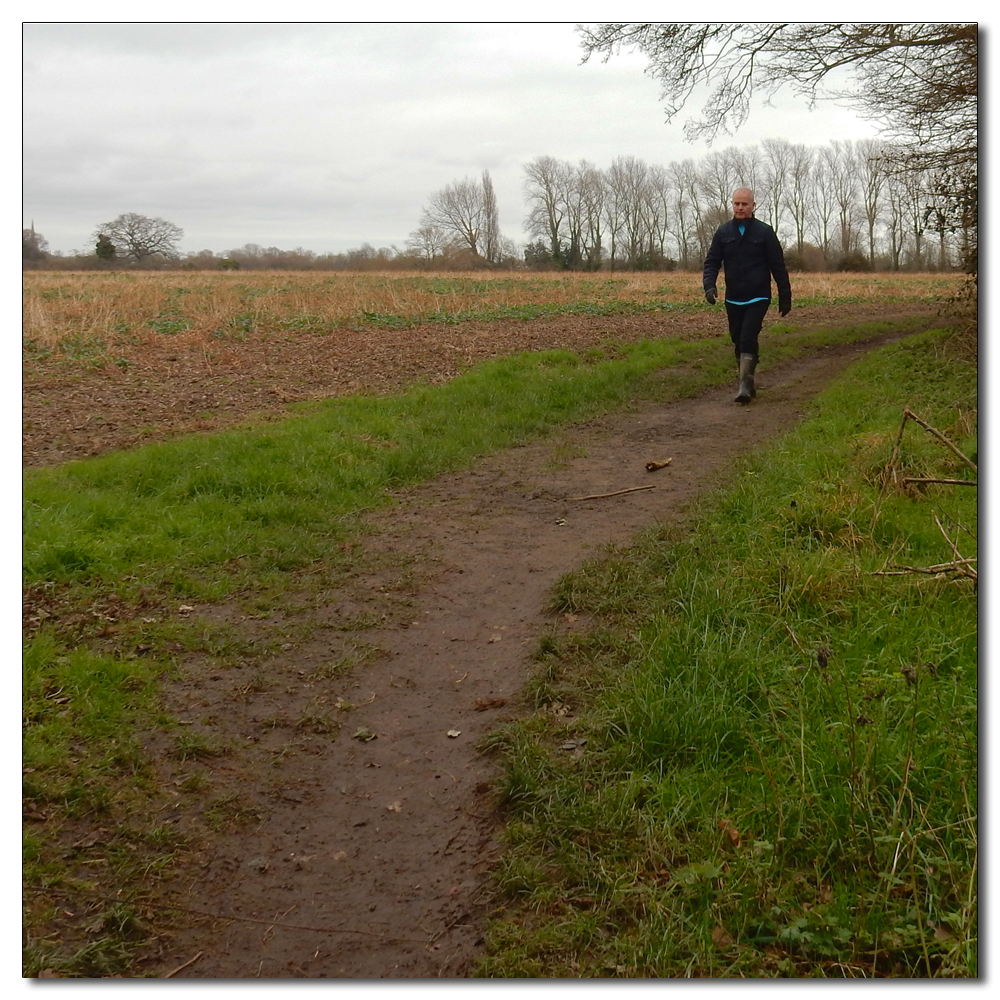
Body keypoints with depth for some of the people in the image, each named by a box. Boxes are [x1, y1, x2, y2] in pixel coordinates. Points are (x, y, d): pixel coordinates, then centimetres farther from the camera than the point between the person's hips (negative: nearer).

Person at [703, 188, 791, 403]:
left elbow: (778, 267, 1)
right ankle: (748, 383, 23)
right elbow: (712, 262, 6)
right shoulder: (723, 232, 6)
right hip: (733, 300, 4)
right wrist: (709, 285, -14)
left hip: (758, 299, -4)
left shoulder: (764, 232, -2)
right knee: (738, 342, 10)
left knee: (748, 340, -16)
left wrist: (785, 298, 0)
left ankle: (745, 386, -17)